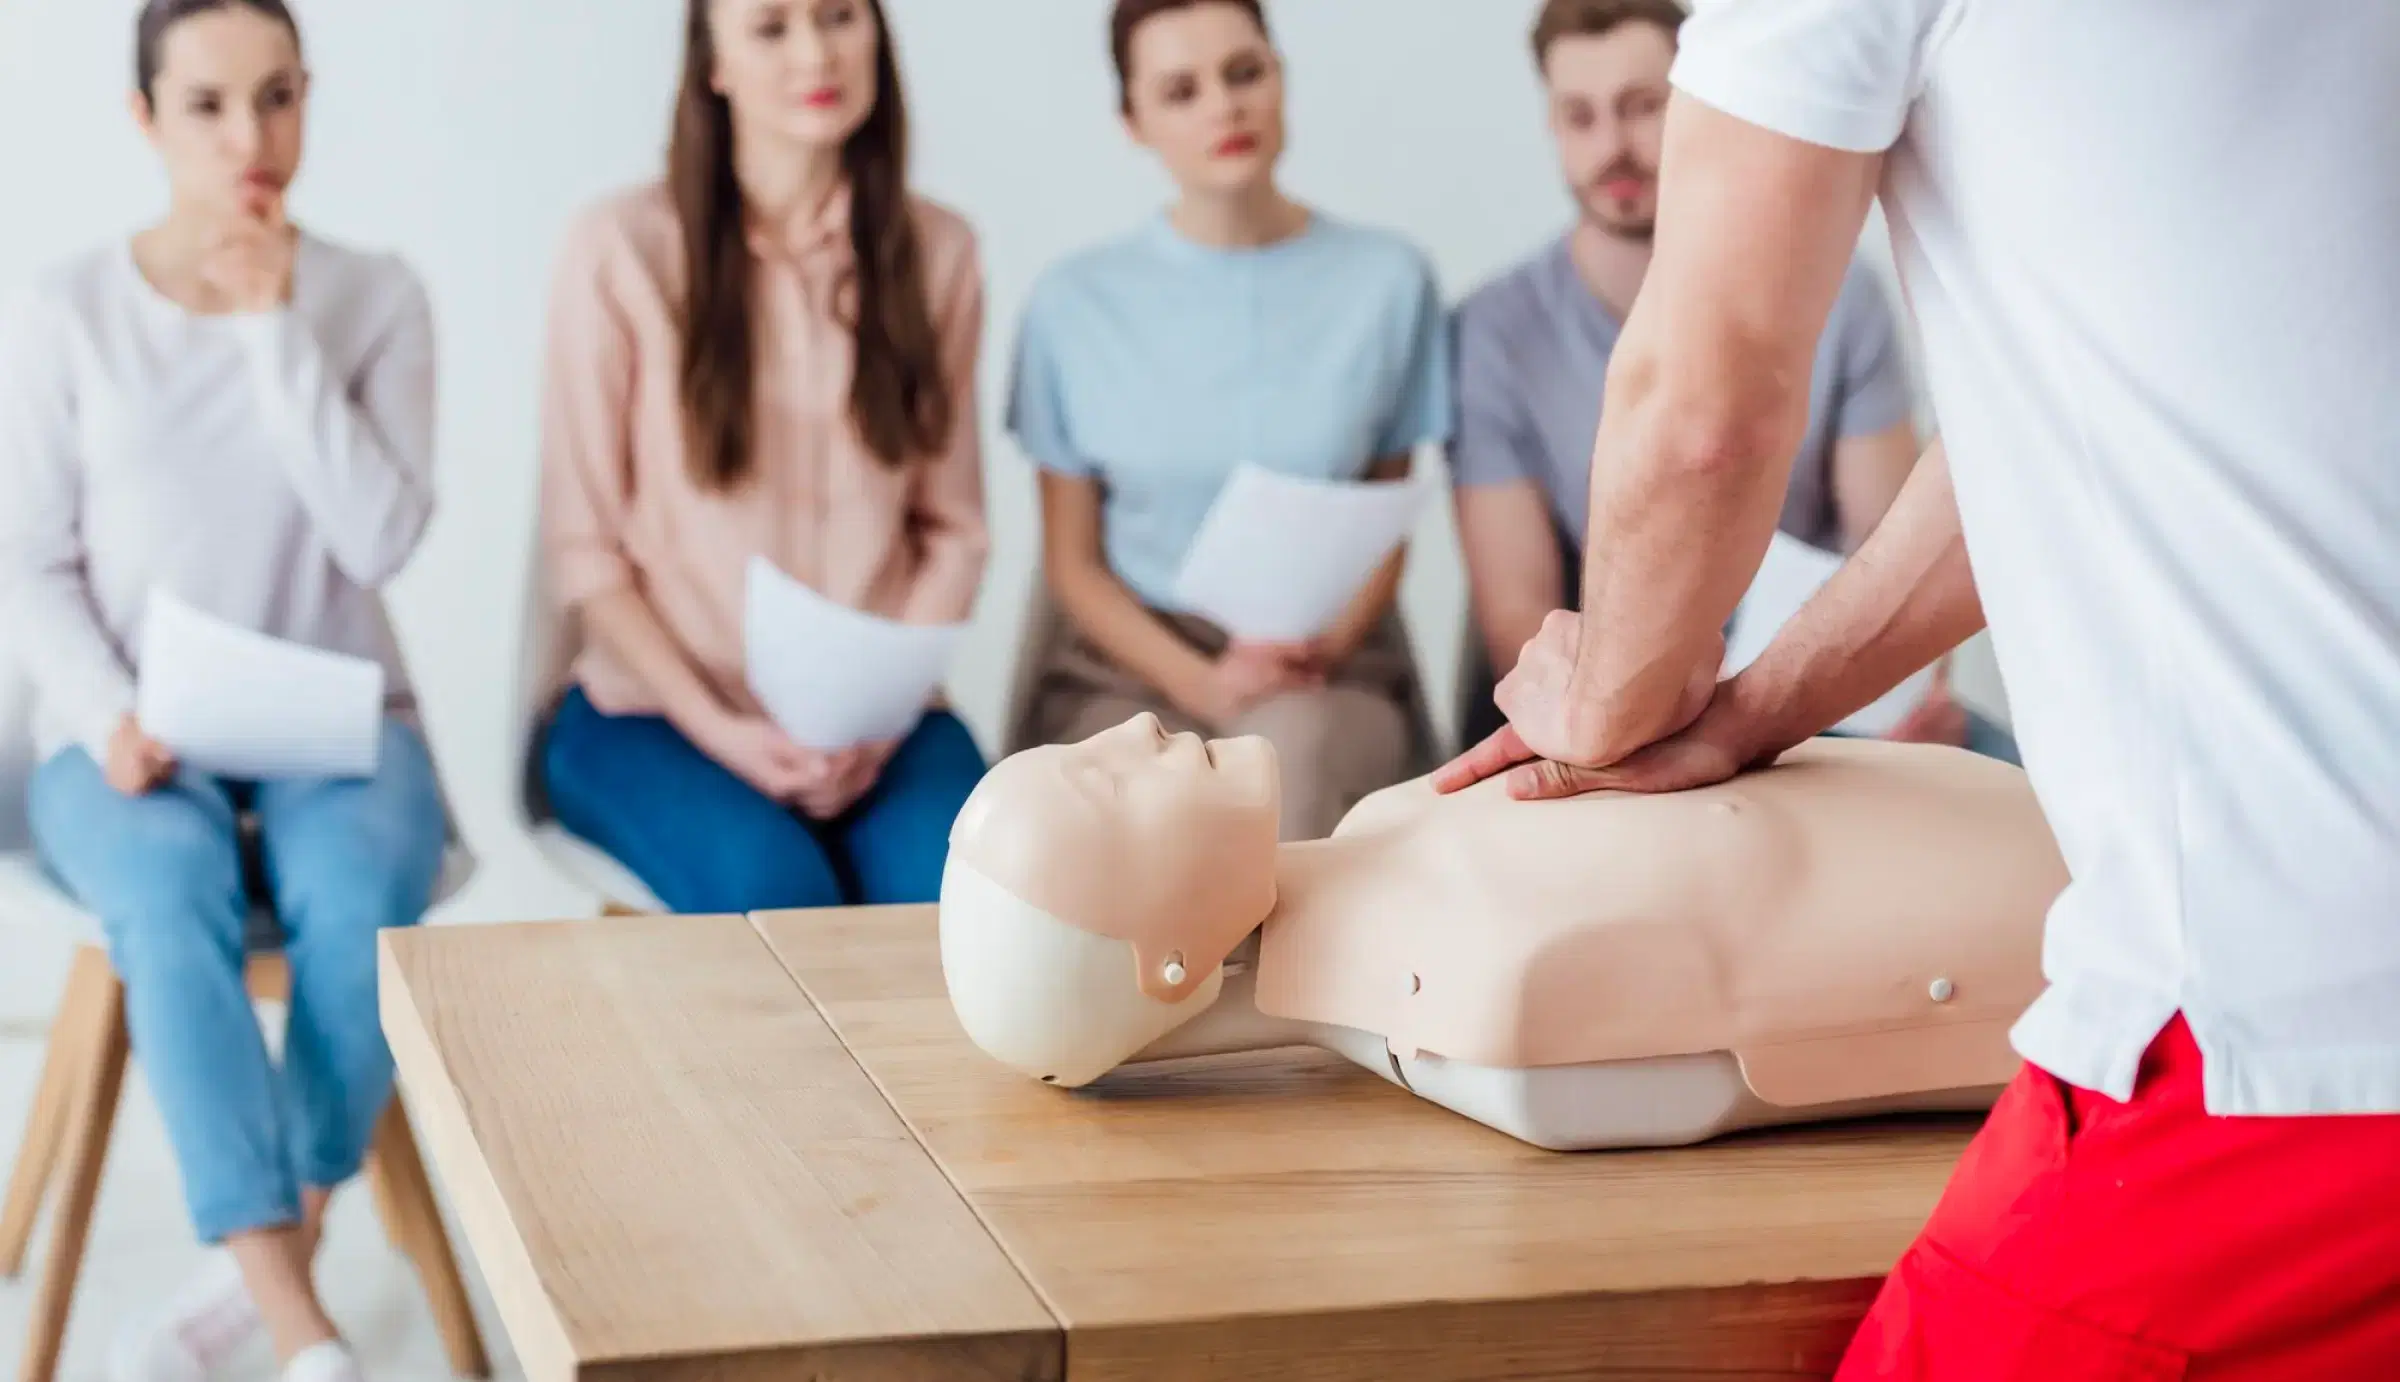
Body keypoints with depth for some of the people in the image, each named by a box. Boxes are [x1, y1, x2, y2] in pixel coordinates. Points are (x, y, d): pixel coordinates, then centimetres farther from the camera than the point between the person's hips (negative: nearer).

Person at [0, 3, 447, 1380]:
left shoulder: (375, 298, 3)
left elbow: (384, 538, -9)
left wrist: (273, 329, -13)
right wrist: (110, 714, -15)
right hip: (132, 735, -1)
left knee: (363, 893, -34)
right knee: (174, 897, -35)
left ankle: (261, 1261, -17)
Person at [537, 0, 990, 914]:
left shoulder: (936, 252, 5)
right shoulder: (623, 248, -6)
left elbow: (952, 528, 6)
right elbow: (583, 545, -3)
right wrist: (717, 727, -13)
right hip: (652, 710, -2)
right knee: (773, 891, -32)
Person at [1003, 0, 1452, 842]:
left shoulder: (1388, 280, 2)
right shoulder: (1075, 303, 1)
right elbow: (1073, 562, 5)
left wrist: (1318, 652, -13)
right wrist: (1201, 683, -12)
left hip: (1332, 673, 0)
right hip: (1130, 662, 0)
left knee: (1292, 743, -37)